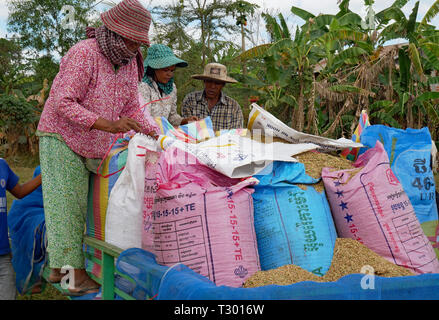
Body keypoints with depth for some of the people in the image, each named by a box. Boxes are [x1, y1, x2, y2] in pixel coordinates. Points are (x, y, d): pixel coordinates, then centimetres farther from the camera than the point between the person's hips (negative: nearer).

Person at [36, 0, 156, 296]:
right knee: (67, 202, -9)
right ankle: (75, 274, -6)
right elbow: (63, 103, -27)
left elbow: (132, 109, 6)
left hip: (95, 146, 7)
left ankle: (59, 267, 17)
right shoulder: (84, 54, -21)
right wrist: (108, 125, -36)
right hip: (61, 137, -7)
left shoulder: (130, 62, 1)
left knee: (83, 204, 7)